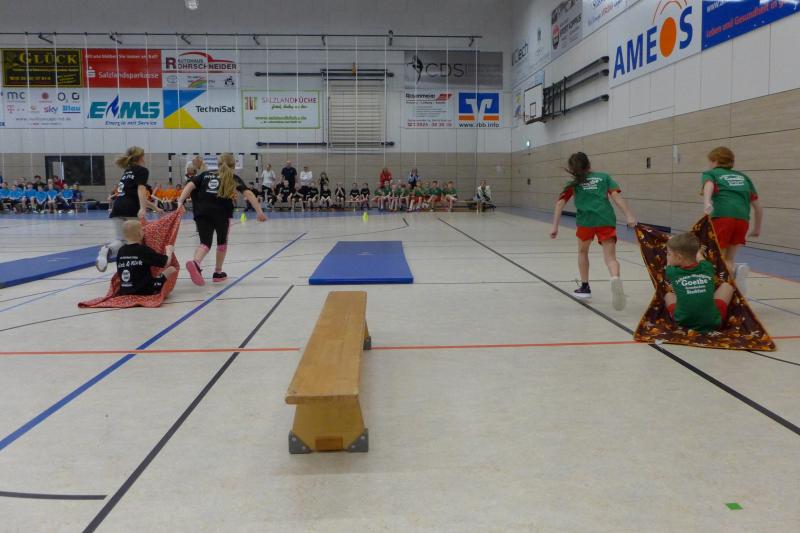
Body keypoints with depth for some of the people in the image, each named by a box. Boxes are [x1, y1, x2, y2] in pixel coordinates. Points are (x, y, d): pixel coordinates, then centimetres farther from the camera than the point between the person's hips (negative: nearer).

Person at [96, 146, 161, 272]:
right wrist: (142, 208, -22)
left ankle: (107, 249, -27)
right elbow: (141, 190, -11)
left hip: (117, 207, 6)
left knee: (121, 240, 3)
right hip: (131, 209, -6)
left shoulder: (127, 171, 29)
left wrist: (155, 208, 38)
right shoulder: (142, 170, 7)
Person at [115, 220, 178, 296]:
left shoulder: (121, 251, 4)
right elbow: (165, 263, -12)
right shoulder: (144, 250, -13)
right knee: (172, 269, -2)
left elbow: (119, 272, 14)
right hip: (145, 290, -6)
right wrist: (169, 250, 7)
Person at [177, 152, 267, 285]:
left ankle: (195, 263, -29)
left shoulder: (206, 174, 22)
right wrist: (259, 211, -4)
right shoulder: (233, 178, 15)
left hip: (202, 212, 2)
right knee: (222, 241, 20)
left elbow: (190, 186, 9)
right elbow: (248, 193, 1)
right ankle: (218, 273, 28)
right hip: (221, 213, -2)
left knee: (205, 242, 3)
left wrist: (180, 203, 2)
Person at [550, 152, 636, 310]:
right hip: (606, 220, 0)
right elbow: (616, 195, 4)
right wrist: (628, 216, -4)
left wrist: (555, 227, 8)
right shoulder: (604, 177, 20)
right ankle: (615, 278, -38)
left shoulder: (574, 183, 19)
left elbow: (560, 203, 9)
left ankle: (585, 287, 33)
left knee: (583, 251, 27)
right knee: (610, 257, -4)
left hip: (586, 220, 0)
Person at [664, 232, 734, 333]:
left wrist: (670, 253, 45)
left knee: (668, 295, 28)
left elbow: (669, 263, 23)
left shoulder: (673, 273, -4)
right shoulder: (707, 269, 0)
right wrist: (698, 253, 51)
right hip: (713, 322, 1)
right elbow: (700, 258, 28)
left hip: (684, 323, 0)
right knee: (726, 286, 23)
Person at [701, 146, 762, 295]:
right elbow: (758, 207, 26)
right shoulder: (743, 177, 29)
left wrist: (707, 203, -28)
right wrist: (757, 228, 38)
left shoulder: (711, 174, 18)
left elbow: (709, 185, -9)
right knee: (728, 259, 18)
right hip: (743, 219, 4)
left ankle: (737, 270, -25)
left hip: (722, 217, -4)